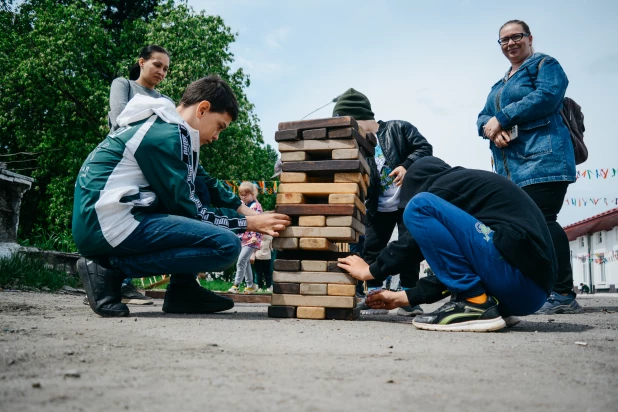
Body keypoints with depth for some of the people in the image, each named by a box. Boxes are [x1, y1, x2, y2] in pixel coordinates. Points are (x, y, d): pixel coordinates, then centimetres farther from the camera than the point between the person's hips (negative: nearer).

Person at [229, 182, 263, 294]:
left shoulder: (256, 206, -8)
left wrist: (254, 236, -28)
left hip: (251, 239, -8)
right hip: (242, 238, 8)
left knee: (241, 262, -13)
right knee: (246, 262, 13)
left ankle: (236, 285, -11)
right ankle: (250, 285, 22)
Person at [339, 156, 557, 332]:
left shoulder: (448, 184, 3)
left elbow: (417, 243, 5)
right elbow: (452, 268, 28)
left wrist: (371, 271, 20)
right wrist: (402, 298, 30)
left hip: (517, 273, -10)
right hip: (530, 288, 10)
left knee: (419, 207, -10)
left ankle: (476, 305, -12)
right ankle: (494, 306, 8)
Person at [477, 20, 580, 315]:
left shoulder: (545, 65, 5)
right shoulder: (500, 85, 27)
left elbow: (547, 96, -14)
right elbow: (483, 117, 17)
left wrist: (501, 118, -13)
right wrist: (490, 129, -9)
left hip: (541, 157, -8)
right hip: (509, 166, 8)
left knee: (541, 222, -16)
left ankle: (564, 295, -12)